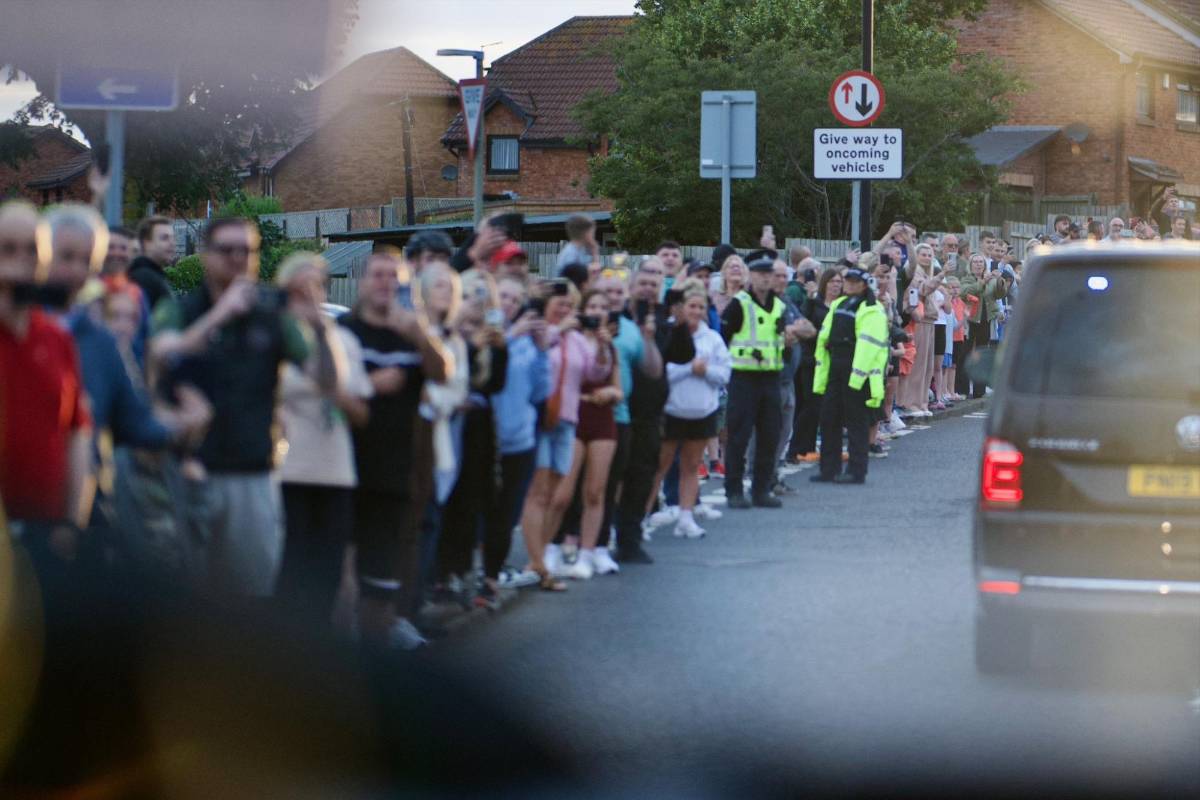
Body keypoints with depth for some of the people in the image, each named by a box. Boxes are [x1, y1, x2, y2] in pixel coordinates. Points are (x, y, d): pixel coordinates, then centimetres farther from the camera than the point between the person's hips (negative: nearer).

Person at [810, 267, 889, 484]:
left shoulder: (871, 311, -9)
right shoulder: (838, 305, 17)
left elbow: (869, 345, -17)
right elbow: (824, 338, 19)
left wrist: (858, 375, -23)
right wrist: (822, 373, 14)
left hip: (858, 370, -8)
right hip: (836, 368, 8)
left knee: (856, 421, -3)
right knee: (829, 418, 9)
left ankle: (856, 470, 1)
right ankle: (829, 468, 16)